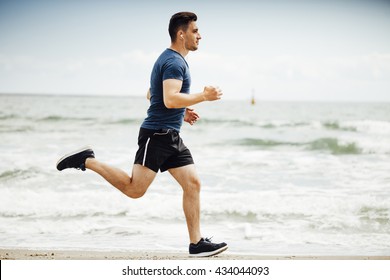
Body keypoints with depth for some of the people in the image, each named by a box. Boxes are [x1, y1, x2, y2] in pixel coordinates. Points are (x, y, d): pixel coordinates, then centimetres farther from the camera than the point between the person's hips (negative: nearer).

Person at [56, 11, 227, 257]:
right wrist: (203, 96, -20)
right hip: (157, 135, -10)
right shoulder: (174, 62, -13)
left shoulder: (172, 60, 20)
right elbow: (170, 99, -27)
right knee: (135, 189, -11)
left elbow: (151, 95, 28)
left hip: (172, 137, 10)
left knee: (193, 184, 3)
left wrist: (181, 111, 24)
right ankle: (87, 160, 0)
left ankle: (197, 243, 4)